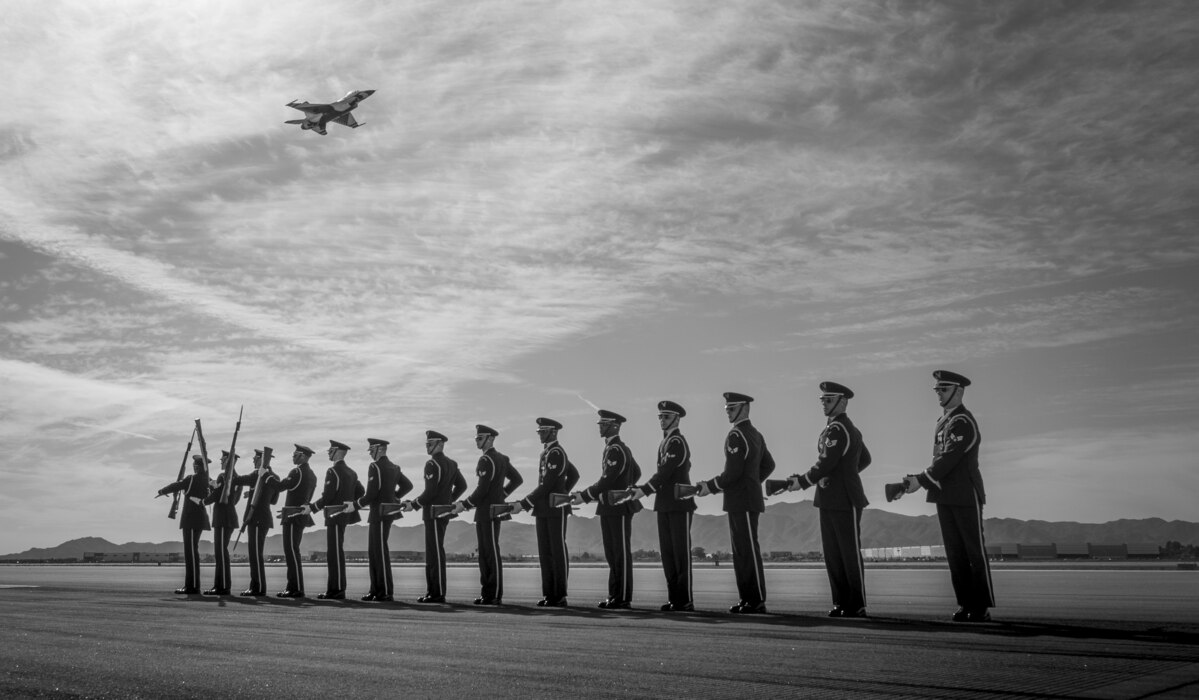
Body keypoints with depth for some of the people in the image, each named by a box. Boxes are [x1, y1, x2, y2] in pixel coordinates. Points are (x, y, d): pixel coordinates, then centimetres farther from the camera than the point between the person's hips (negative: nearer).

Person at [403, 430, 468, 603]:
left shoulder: (432, 464, -14)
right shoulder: (451, 464, 14)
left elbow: (430, 491, -20)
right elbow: (462, 485, 17)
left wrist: (414, 504, -9)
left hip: (434, 513, -10)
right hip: (444, 511, 10)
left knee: (435, 552, -7)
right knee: (432, 552, 14)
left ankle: (438, 593, -5)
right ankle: (432, 591, 17)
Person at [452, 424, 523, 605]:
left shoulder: (486, 460, -14)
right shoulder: (502, 458, 15)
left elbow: (482, 489, -19)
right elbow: (517, 479, 23)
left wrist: (464, 505, -11)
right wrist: (501, 495, 21)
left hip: (488, 512, -10)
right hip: (484, 514, 10)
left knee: (492, 553, -6)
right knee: (484, 553, 12)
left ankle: (495, 595, -3)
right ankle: (487, 593, 15)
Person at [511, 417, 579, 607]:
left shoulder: (556, 453, -14)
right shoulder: (547, 452, 15)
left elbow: (546, 485, -20)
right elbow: (574, 475, 26)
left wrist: (523, 504, -19)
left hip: (556, 508, -9)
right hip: (543, 510, 9)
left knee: (558, 551, -4)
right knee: (544, 551, 8)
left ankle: (560, 596, 1)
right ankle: (548, 594, 13)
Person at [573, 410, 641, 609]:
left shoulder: (616, 450, -16)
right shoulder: (613, 449, 15)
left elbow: (606, 481, -21)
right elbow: (636, 472, 25)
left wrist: (584, 496, -17)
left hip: (619, 508, -10)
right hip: (608, 508, 10)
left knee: (621, 554, -4)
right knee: (611, 553, 12)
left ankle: (623, 598, 0)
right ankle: (614, 595, 18)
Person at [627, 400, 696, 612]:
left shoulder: (677, 442, -11)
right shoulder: (665, 442, 17)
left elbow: (665, 471, -20)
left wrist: (645, 490, -24)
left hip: (679, 504, -9)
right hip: (664, 505, 9)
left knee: (681, 552, -5)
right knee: (667, 552, 8)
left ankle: (685, 600, -1)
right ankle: (674, 598, 12)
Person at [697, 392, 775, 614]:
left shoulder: (736, 436, -14)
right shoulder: (755, 434, 16)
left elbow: (732, 472, -19)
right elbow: (768, 465, 24)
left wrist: (710, 487, -7)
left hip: (743, 502, -10)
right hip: (742, 501, 10)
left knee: (748, 550, -6)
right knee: (740, 551, 11)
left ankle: (758, 601, -2)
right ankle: (747, 598, 15)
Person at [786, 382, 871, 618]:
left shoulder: (838, 429, -15)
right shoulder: (850, 429, 16)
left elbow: (826, 463, -21)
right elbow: (865, 459, 25)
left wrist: (802, 481, -11)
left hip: (846, 500, -10)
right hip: (829, 500, 10)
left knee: (850, 553, -1)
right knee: (832, 553, 10)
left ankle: (857, 606, 6)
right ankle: (841, 602, 16)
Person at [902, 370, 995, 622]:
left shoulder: (963, 422, -12)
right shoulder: (943, 421, 16)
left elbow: (949, 458, -20)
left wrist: (922, 480, -20)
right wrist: (919, 479, 4)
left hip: (966, 496, -8)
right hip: (945, 497, 8)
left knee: (975, 552, -1)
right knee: (955, 553, 9)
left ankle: (982, 608, 5)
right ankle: (966, 604, 14)